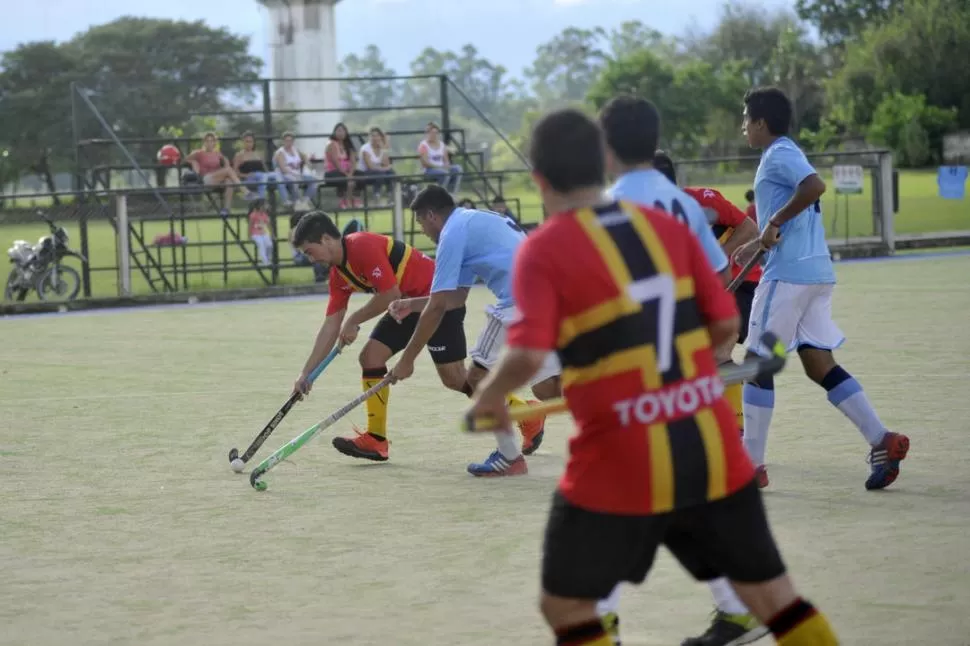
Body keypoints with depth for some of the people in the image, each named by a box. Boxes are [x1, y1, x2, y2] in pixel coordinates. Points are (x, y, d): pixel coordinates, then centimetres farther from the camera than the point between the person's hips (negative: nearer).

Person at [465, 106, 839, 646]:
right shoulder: (669, 227, 6)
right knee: (772, 593, 14)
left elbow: (528, 358, -18)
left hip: (620, 465, -4)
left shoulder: (544, 251, -7)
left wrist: (489, 397, 1)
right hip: (714, 449, 4)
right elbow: (725, 324, 6)